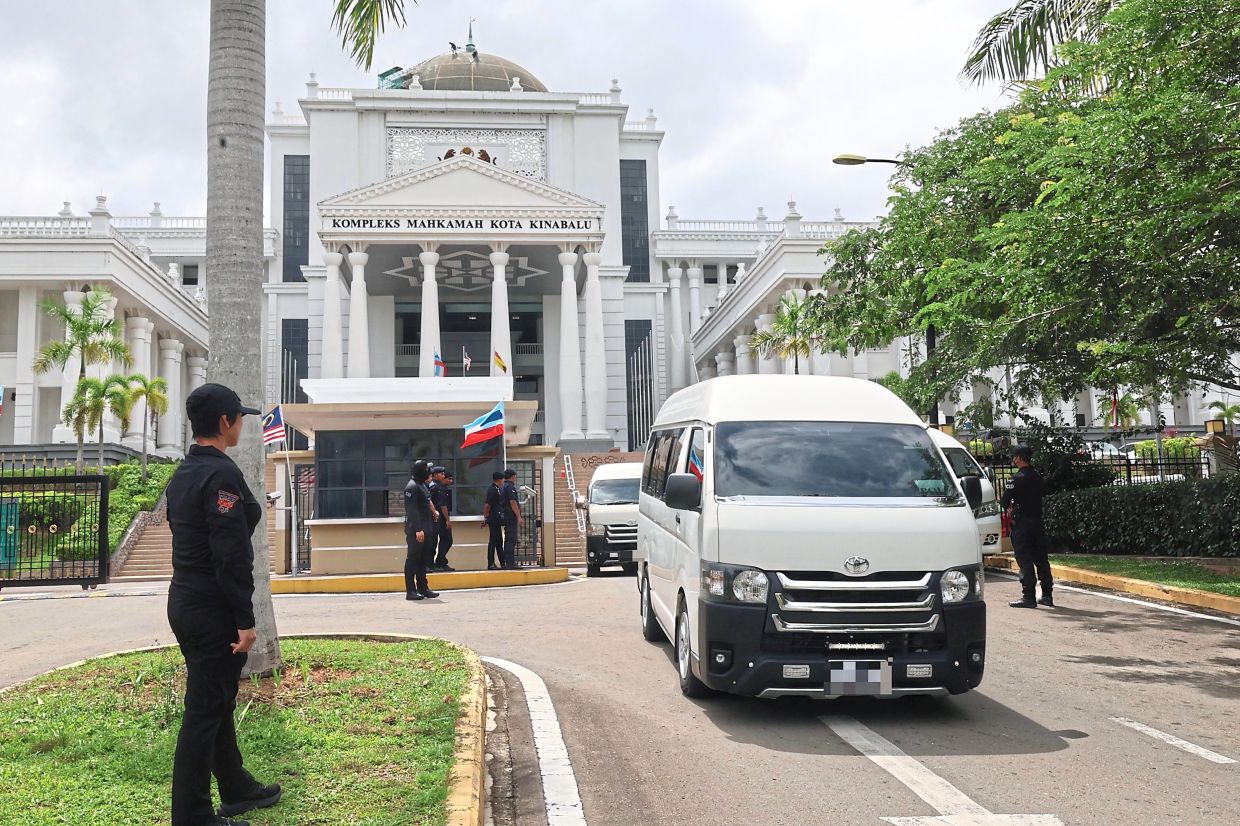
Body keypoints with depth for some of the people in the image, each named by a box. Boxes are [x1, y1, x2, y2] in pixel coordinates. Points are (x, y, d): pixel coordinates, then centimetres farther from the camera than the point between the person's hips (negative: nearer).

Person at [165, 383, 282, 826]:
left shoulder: (182, 473, 12)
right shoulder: (222, 474, -19)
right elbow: (231, 554, -23)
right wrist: (245, 619, -19)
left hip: (184, 603, 10)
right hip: (213, 610, -10)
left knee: (218, 704, 21)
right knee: (204, 712, -1)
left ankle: (237, 789, 36)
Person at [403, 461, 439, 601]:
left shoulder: (422, 485, 17)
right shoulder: (412, 487, -14)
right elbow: (412, 510, -20)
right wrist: (417, 529, -24)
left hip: (424, 530, 10)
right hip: (415, 530, -10)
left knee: (423, 559, 12)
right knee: (412, 558, -5)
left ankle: (423, 587, 19)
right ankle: (410, 591, -3)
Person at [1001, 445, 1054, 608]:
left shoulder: (1017, 479, -14)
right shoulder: (1037, 477, 9)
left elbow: (1005, 501, -16)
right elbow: (1040, 496, 15)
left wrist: (1010, 507, 7)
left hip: (1022, 523, -7)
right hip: (1038, 520, 7)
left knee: (1025, 560, -4)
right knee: (1041, 559, 11)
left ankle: (1028, 596, -5)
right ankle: (1047, 595, 17)